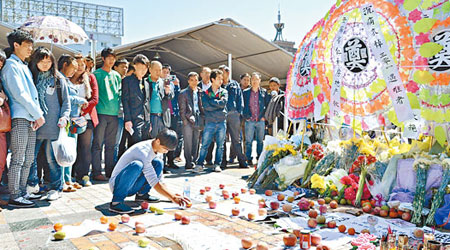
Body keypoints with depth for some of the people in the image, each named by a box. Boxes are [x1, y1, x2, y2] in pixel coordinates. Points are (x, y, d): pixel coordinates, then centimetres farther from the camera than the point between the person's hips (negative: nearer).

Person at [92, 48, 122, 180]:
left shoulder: (117, 75, 17)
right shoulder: (97, 74, 0)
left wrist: (118, 108, 14)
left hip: (114, 114, 5)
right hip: (101, 113, -5)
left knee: (111, 144, 10)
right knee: (98, 143, -4)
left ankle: (110, 170, 17)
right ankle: (96, 172, 0)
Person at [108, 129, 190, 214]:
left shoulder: (154, 148, 0)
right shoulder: (143, 151, -27)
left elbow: (159, 177, 9)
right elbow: (154, 183, -28)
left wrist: (172, 195, 2)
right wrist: (173, 198, -29)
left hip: (131, 185, 9)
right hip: (117, 183, -9)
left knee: (158, 163, -2)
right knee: (137, 165, -38)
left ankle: (142, 194, 7)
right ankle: (116, 202, -29)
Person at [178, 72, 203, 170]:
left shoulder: (200, 92, 14)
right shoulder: (184, 93, 1)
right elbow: (182, 110, -3)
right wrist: (185, 121, -9)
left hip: (198, 122, 4)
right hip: (188, 122, -4)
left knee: (196, 143, 7)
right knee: (188, 144, -2)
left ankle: (194, 161, 15)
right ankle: (189, 163, 3)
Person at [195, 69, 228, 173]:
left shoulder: (224, 92, 10)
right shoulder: (206, 92, 6)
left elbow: (223, 103, -8)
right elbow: (206, 106, -8)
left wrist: (212, 101, -6)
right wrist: (218, 105, -7)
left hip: (222, 122, 2)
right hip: (210, 122, -2)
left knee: (220, 145, 5)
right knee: (205, 144, -3)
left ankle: (217, 164, 13)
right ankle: (199, 164, 5)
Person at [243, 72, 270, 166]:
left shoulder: (264, 92, 8)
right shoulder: (246, 92, 7)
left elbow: (267, 105, 9)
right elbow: (243, 105, 7)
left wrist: (264, 116, 1)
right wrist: (246, 116, -1)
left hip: (261, 120, 1)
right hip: (249, 120, -1)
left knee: (260, 141, 7)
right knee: (248, 141, -1)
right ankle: (249, 159, 5)